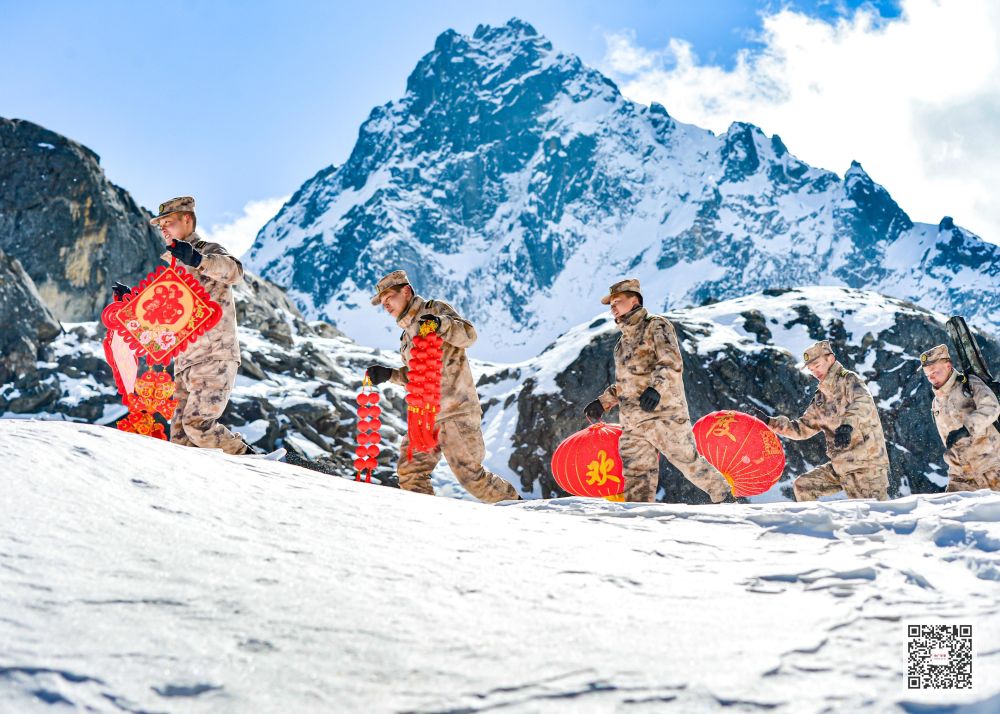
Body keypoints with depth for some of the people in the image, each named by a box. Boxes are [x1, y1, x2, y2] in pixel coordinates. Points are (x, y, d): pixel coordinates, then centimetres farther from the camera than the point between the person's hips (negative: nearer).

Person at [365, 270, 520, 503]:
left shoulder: (435, 309, 0)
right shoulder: (407, 336, 22)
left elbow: (469, 335, -15)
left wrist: (440, 324, -32)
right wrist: (389, 374, 13)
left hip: (457, 409, -8)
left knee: (469, 474, -7)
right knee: (409, 470, -2)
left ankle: (514, 504, 12)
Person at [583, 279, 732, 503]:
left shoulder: (657, 326, -2)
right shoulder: (624, 341, 21)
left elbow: (672, 363, -17)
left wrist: (656, 388, -33)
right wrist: (604, 402, 17)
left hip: (664, 415, -7)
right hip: (632, 423, 7)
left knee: (689, 462, 2)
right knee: (636, 478, 0)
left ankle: (723, 495, 23)